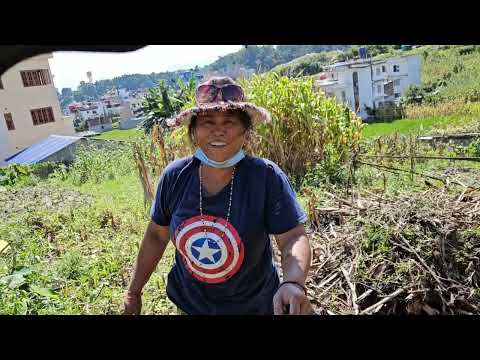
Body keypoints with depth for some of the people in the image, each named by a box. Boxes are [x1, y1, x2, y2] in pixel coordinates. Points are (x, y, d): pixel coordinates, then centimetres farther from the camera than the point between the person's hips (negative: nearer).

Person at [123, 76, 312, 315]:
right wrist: (134, 291, 6)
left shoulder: (266, 177, -22)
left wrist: (294, 283, -41)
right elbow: (156, 236, -2)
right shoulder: (175, 176, -14)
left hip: (254, 307, -1)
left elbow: (293, 238, -21)